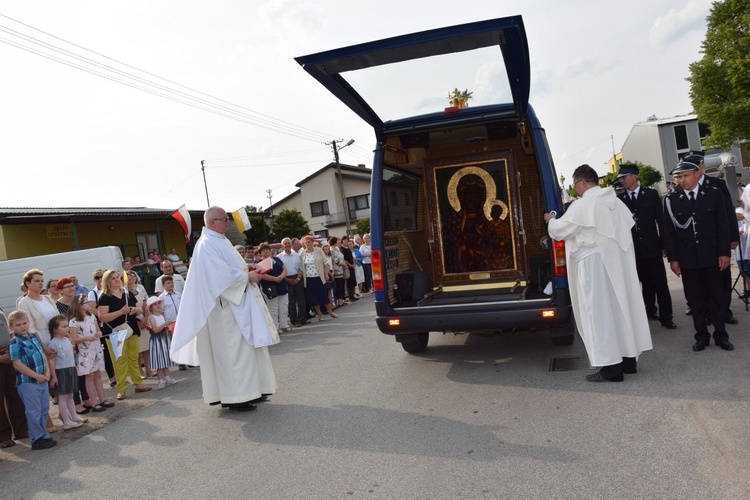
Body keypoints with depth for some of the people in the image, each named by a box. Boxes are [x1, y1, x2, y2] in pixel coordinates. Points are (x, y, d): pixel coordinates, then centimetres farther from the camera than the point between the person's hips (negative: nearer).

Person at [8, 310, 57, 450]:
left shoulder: (34, 337, 9)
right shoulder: (15, 343, -13)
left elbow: (43, 355, 13)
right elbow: (17, 364, -17)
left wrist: (47, 371, -2)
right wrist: (37, 376, -17)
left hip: (43, 379, 7)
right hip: (28, 382, -7)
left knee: (44, 409, 14)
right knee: (34, 412, 1)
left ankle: (44, 435, 26)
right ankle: (37, 439, 11)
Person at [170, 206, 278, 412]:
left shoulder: (220, 240, 16)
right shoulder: (207, 244, -15)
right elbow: (221, 274, -22)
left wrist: (247, 271, 7)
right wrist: (247, 276, -13)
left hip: (238, 302, 10)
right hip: (225, 305, -10)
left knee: (244, 346, 12)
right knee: (232, 349, -5)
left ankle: (248, 391, 20)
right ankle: (235, 397, 3)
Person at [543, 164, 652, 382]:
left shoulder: (582, 204, -13)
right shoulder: (614, 201, 10)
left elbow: (558, 231, -8)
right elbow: (627, 226, 17)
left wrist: (551, 220, 12)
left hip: (595, 264, -8)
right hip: (619, 262, 8)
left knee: (599, 313, -3)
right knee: (620, 308, 14)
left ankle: (611, 367, 0)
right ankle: (629, 359, 23)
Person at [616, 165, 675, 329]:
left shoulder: (651, 194, 3)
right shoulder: (620, 199, 4)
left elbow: (661, 220, 2)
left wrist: (664, 244, -2)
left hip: (651, 247, -1)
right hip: (633, 249, 1)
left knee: (660, 283, 1)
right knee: (646, 282, 11)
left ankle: (666, 317, 8)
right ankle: (650, 309, 25)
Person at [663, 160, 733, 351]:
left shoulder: (713, 194, 0)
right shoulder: (670, 199, -1)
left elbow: (722, 225, 1)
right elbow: (668, 231, 0)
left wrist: (724, 253, -4)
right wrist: (672, 258, -4)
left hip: (711, 256, 0)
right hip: (687, 258, 0)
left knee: (716, 297, 8)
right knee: (695, 299, 7)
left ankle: (721, 335, 20)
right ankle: (701, 336, 17)